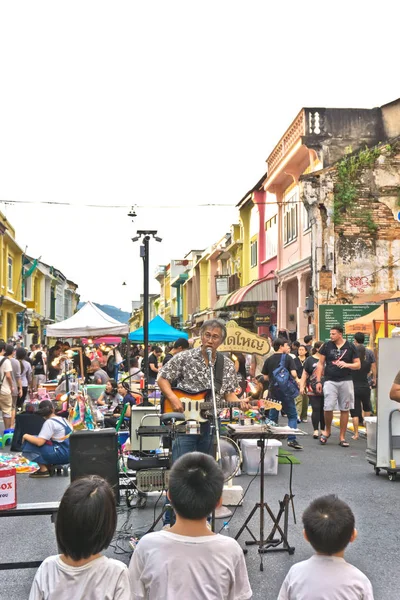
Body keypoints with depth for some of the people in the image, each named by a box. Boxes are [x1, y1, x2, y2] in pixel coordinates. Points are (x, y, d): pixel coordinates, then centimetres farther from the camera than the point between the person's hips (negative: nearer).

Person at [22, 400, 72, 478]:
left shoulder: (49, 422, -12)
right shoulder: (63, 419, 11)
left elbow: (39, 442, -20)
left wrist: (26, 436, -3)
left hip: (62, 454, -8)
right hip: (69, 453, 8)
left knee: (28, 444, -6)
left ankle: (44, 470, -3)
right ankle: (49, 466, 11)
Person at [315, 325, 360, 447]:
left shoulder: (350, 347, 3)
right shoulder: (326, 346, 5)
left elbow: (358, 365, 6)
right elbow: (320, 364, 7)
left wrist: (346, 364, -14)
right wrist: (318, 381, 1)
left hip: (346, 381, 1)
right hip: (330, 381, 0)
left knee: (345, 409, 3)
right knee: (328, 408, -11)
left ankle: (342, 437, 13)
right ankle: (327, 430, 16)